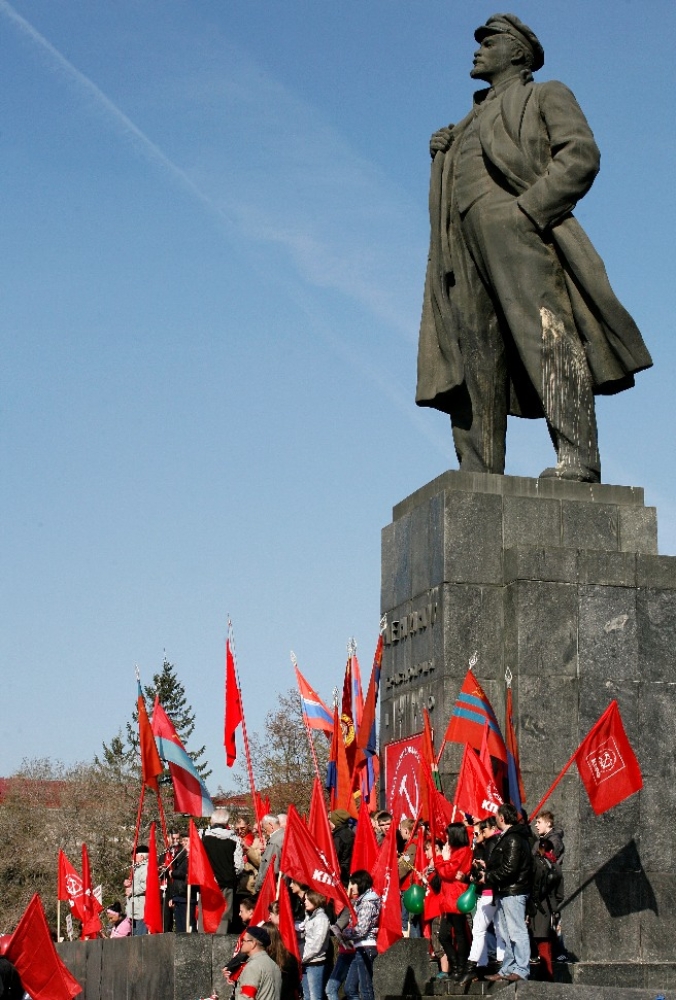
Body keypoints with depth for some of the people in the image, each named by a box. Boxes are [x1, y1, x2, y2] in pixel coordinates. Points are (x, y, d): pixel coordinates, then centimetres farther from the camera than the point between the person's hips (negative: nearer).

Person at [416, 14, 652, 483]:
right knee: (475, 357, -4)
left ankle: (577, 457, -29)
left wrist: (529, 208, -13)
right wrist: (443, 153, 9)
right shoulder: (473, 122, 36)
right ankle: (477, 475, -9)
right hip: (466, 242, 7)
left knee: (547, 333, -20)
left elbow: (582, 154, -2)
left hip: (517, 230, -6)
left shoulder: (547, 96, 16)